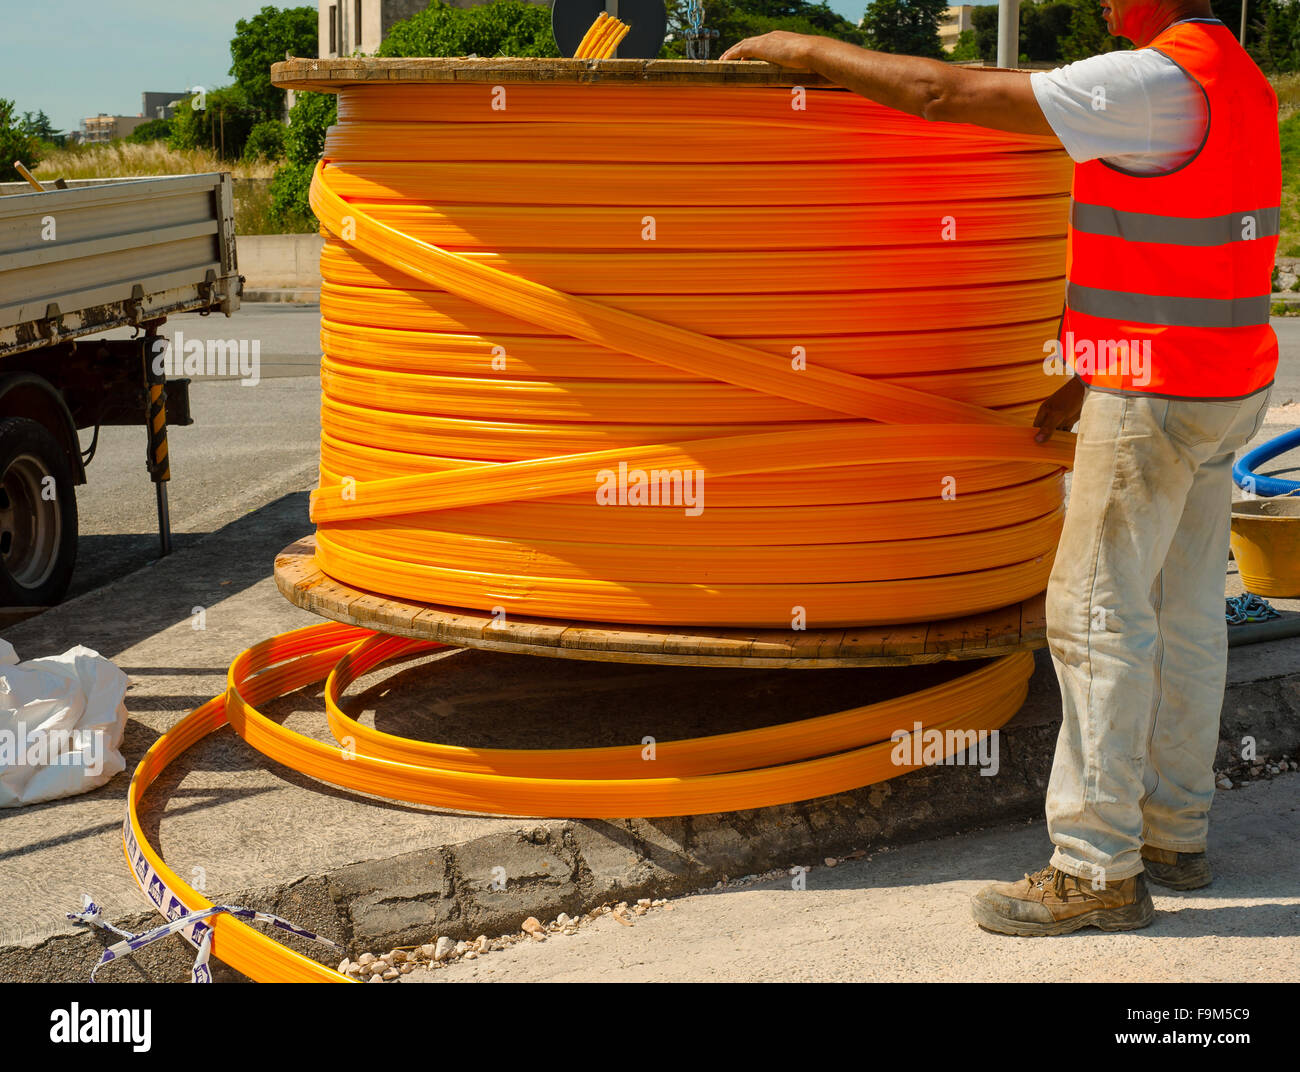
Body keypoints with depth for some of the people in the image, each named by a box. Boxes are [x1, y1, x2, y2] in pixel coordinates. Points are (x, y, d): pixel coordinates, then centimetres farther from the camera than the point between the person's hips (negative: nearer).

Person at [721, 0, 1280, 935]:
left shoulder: (1156, 83, -20)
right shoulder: (1236, 80, 12)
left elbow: (945, 94, -21)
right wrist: (1093, 378, 20)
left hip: (1157, 397, -10)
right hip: (1225, 381, 10)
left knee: (1098, 614, -4)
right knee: (1181, 612, 14)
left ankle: (1097, 868, 2)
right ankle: (1174, 833, 25)